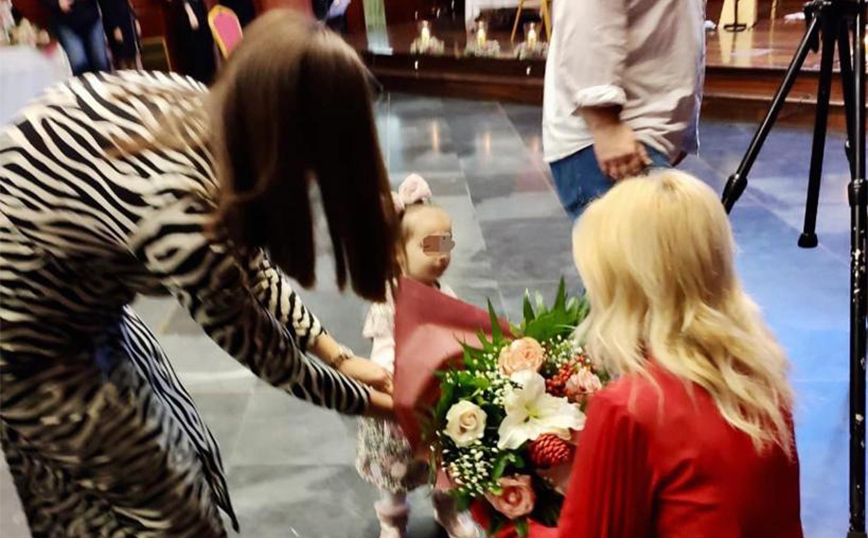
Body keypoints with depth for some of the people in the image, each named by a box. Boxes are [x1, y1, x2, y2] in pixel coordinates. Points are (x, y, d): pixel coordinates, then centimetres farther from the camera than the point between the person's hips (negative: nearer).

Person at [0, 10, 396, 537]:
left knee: (177, 445, 22)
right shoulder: (180, 210, -36)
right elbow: (250, 339, -18)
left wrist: (337, 353, 2)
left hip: (70, 294, 8)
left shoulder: (197, 108, -13)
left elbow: (245, 261, -1)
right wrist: (358, 399, -2)